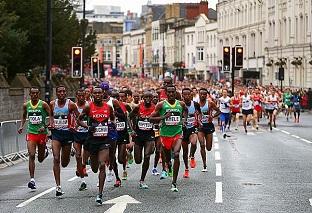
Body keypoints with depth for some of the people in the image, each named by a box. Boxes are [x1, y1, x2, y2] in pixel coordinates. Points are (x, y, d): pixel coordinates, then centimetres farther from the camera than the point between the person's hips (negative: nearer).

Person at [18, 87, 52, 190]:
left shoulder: (43, 104, -7)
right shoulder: (26, 105, 4)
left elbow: (51, 117, -7)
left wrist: (45, 126, -21)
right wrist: (21, 126, 6)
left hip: (42, 133, -1)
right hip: (31, 133, 1)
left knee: (40, 159, 10)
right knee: (31, 155, -14)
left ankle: (45, 150, 48)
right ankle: (32, 179, -14)